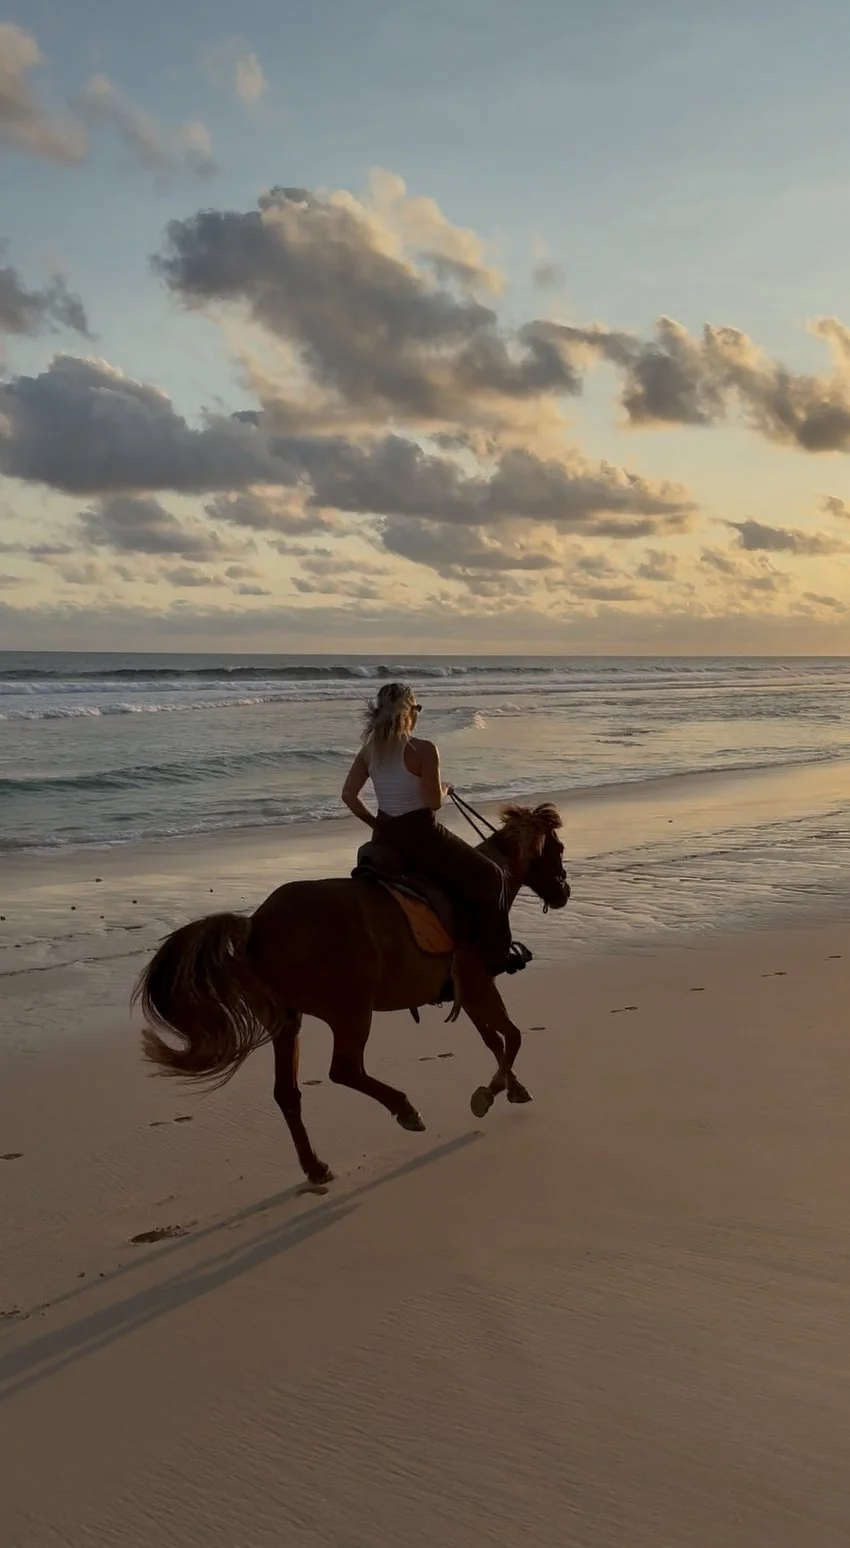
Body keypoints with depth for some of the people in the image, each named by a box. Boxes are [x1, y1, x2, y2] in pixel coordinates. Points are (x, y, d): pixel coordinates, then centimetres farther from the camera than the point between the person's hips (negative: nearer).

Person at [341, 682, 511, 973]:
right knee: (489, 877, 9)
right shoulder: (423, 750, -17)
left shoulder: (370, 749, 2)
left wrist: (374, 823, 13)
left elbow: (348, 794, 3)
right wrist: (445, 789, 6)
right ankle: (492, 955, 11)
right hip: (420, 834, -7)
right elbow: (434, 803, -16)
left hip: (384, 837, 7)